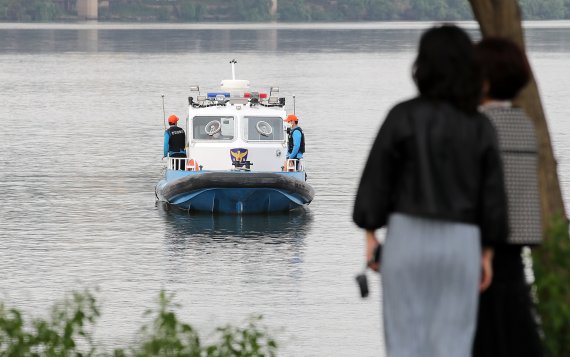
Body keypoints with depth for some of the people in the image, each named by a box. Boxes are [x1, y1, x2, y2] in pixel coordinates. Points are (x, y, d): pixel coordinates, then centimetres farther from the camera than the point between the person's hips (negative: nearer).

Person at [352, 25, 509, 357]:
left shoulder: (404, 116, -7)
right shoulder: (481, 127, 0)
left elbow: (378, 177, -5)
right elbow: (492, 194, 3)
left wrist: (370, 235, 3)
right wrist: (487, 254, 10)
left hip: (409, 237, -2)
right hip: (460, 244, 2)